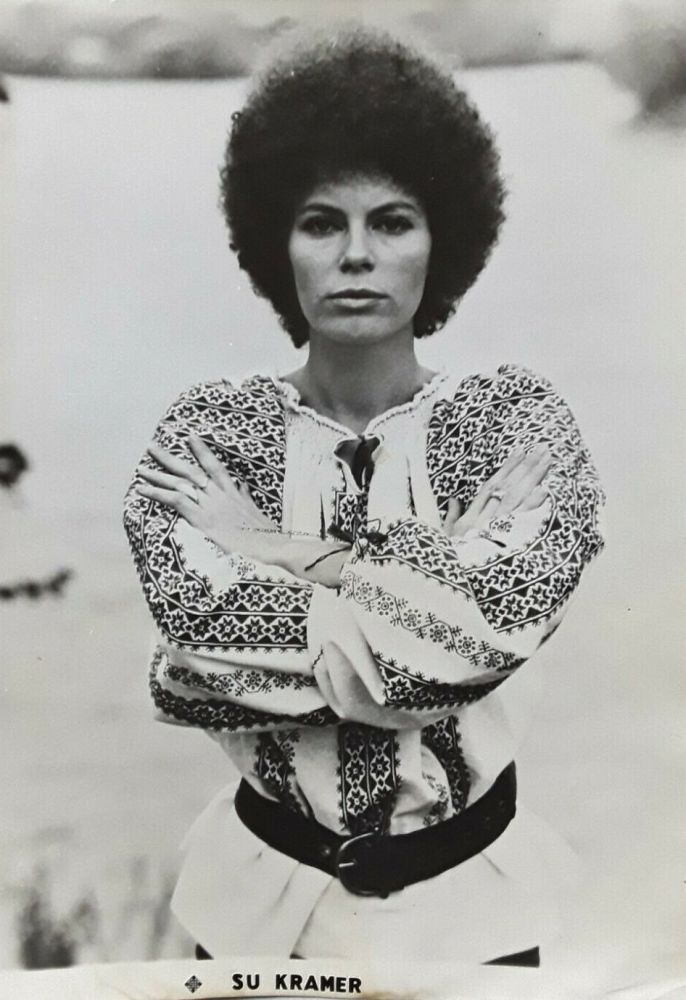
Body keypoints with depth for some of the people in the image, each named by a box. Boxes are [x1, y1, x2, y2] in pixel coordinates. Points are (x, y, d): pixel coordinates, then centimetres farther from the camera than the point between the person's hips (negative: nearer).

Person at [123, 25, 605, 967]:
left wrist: (286, 553, -18)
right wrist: (426, 624, -21)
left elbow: (509, 603, -25)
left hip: (467, 890, 0)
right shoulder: (210, 429, -8)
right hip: (264, 885, 0)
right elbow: (195, 612, -23)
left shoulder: (518, 420, -9)